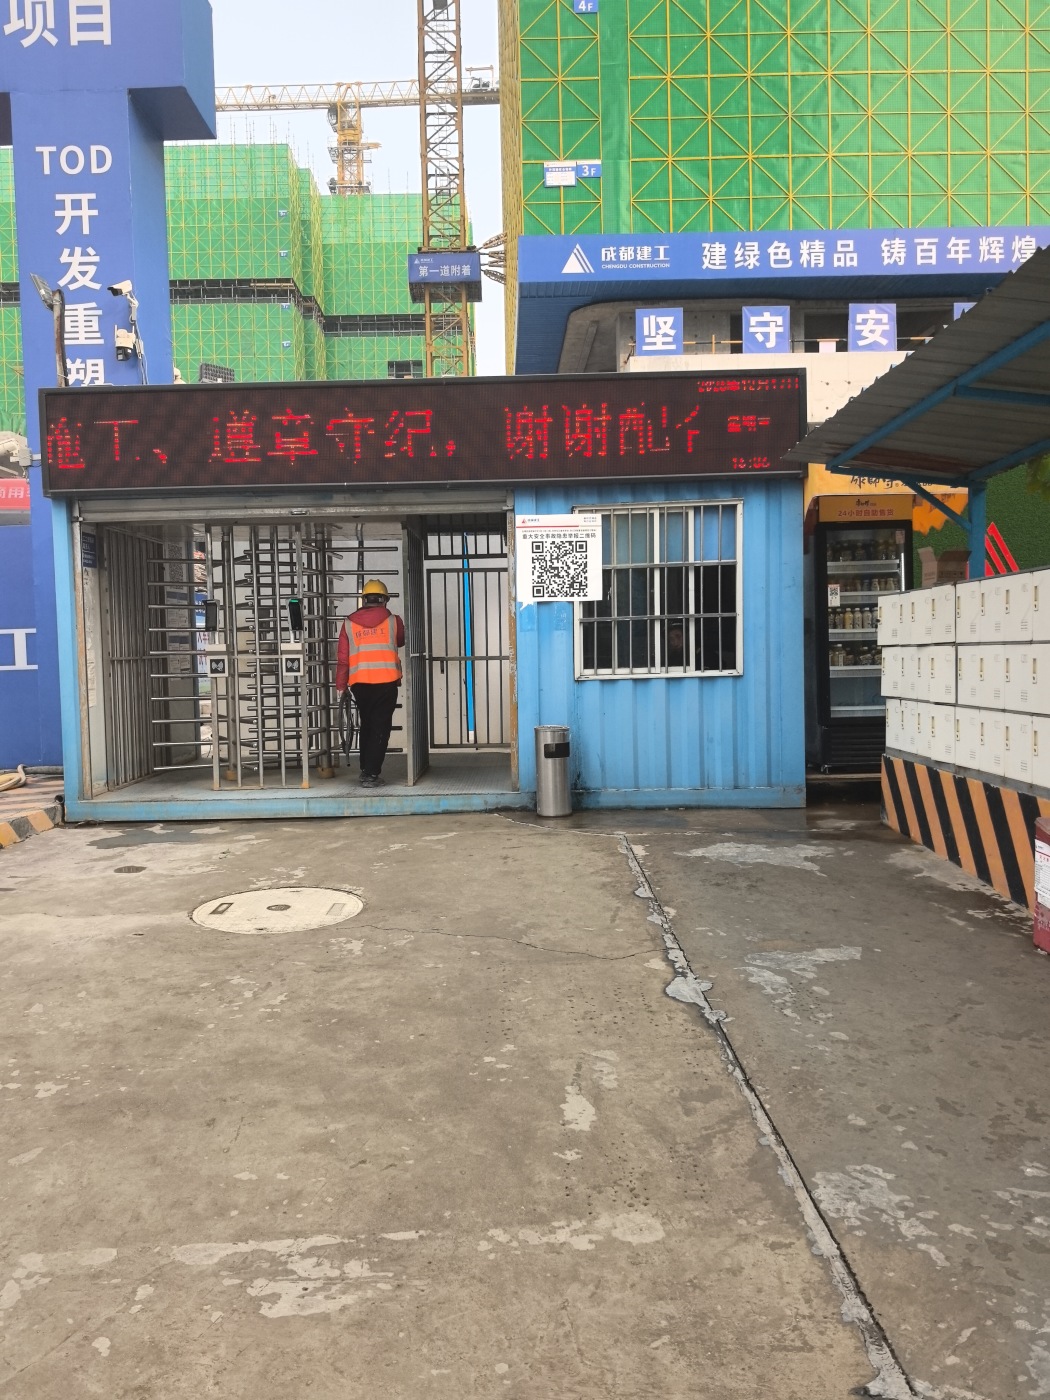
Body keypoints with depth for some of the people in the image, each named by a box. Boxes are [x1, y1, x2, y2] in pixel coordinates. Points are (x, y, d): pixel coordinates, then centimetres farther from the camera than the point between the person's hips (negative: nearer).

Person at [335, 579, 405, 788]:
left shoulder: (349, 624, 4)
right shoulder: (393, 620, 1)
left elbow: (342, 658, 3)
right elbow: (401, 642, 22)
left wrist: (340, 685, 11)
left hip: (359, 682, 3)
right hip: (386, 681, -2)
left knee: (366, 725, 20)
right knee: (380, 728, 1)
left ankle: (365, 769, 27)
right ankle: (372, 774, -4)